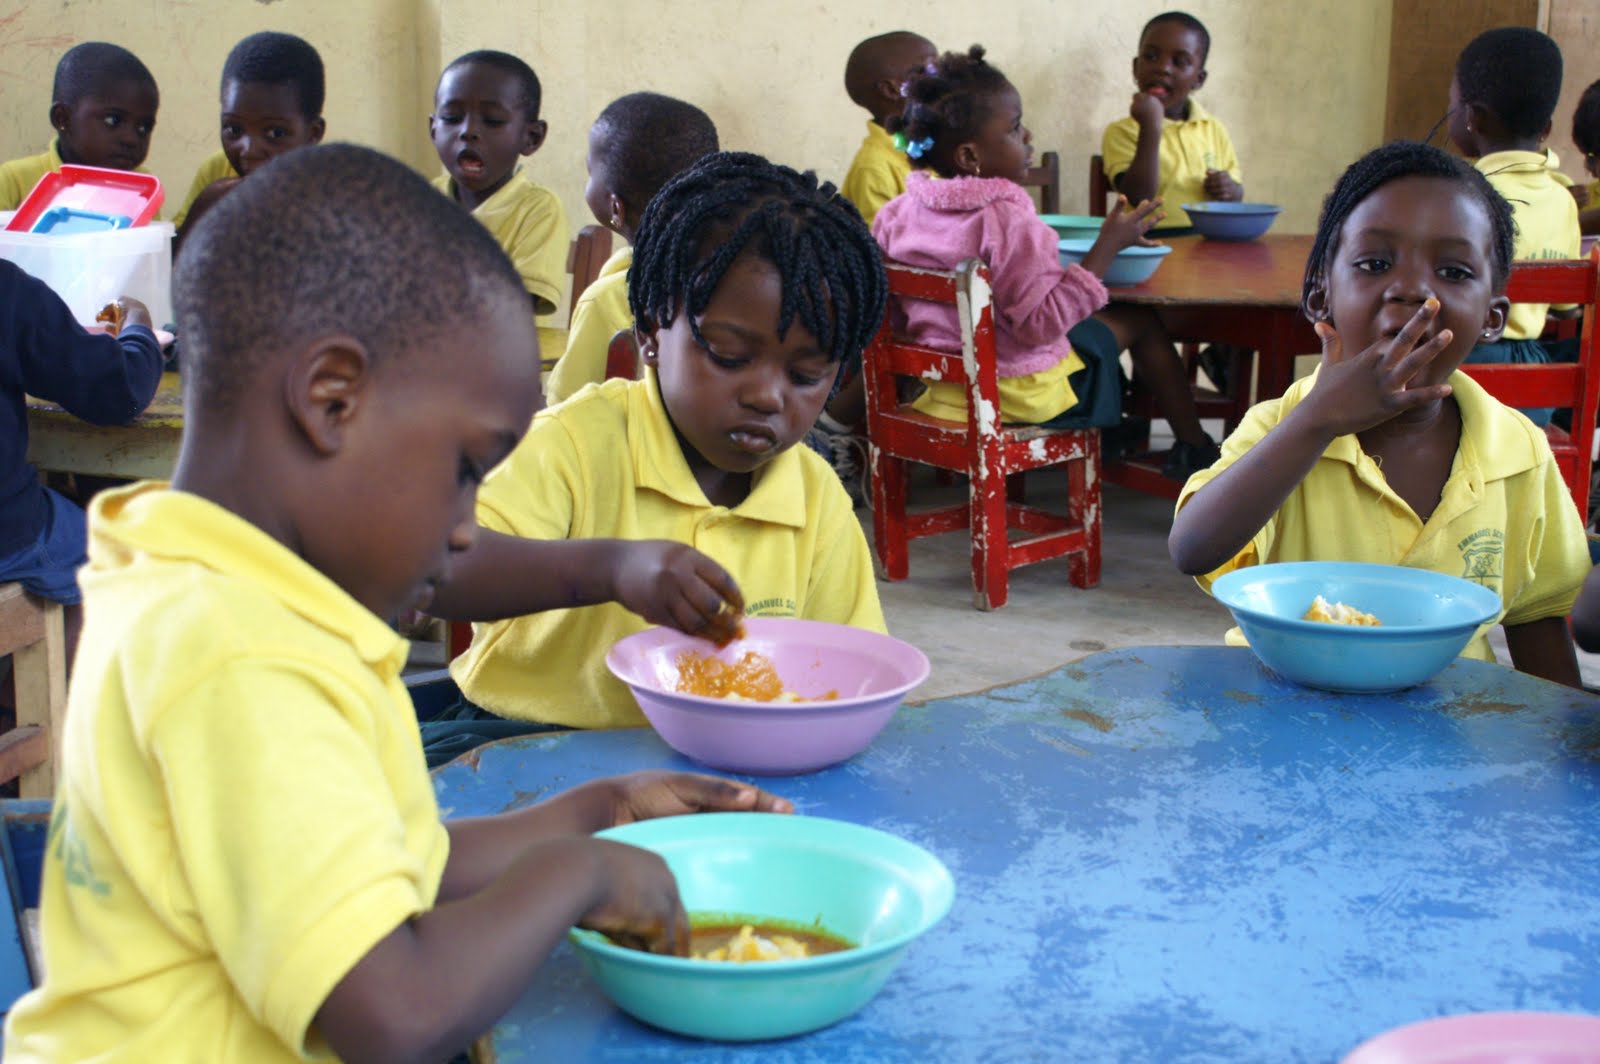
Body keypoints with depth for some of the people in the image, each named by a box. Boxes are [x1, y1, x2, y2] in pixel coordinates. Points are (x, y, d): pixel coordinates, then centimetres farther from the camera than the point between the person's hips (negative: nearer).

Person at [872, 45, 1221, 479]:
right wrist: (1108, 245, -25)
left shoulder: (899, 211, -7)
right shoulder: (1007, 220, -29)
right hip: (1025, 391, -7)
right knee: (1140, 320, 15)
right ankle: (1192, 446, 29)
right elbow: (1041, 323, -29)